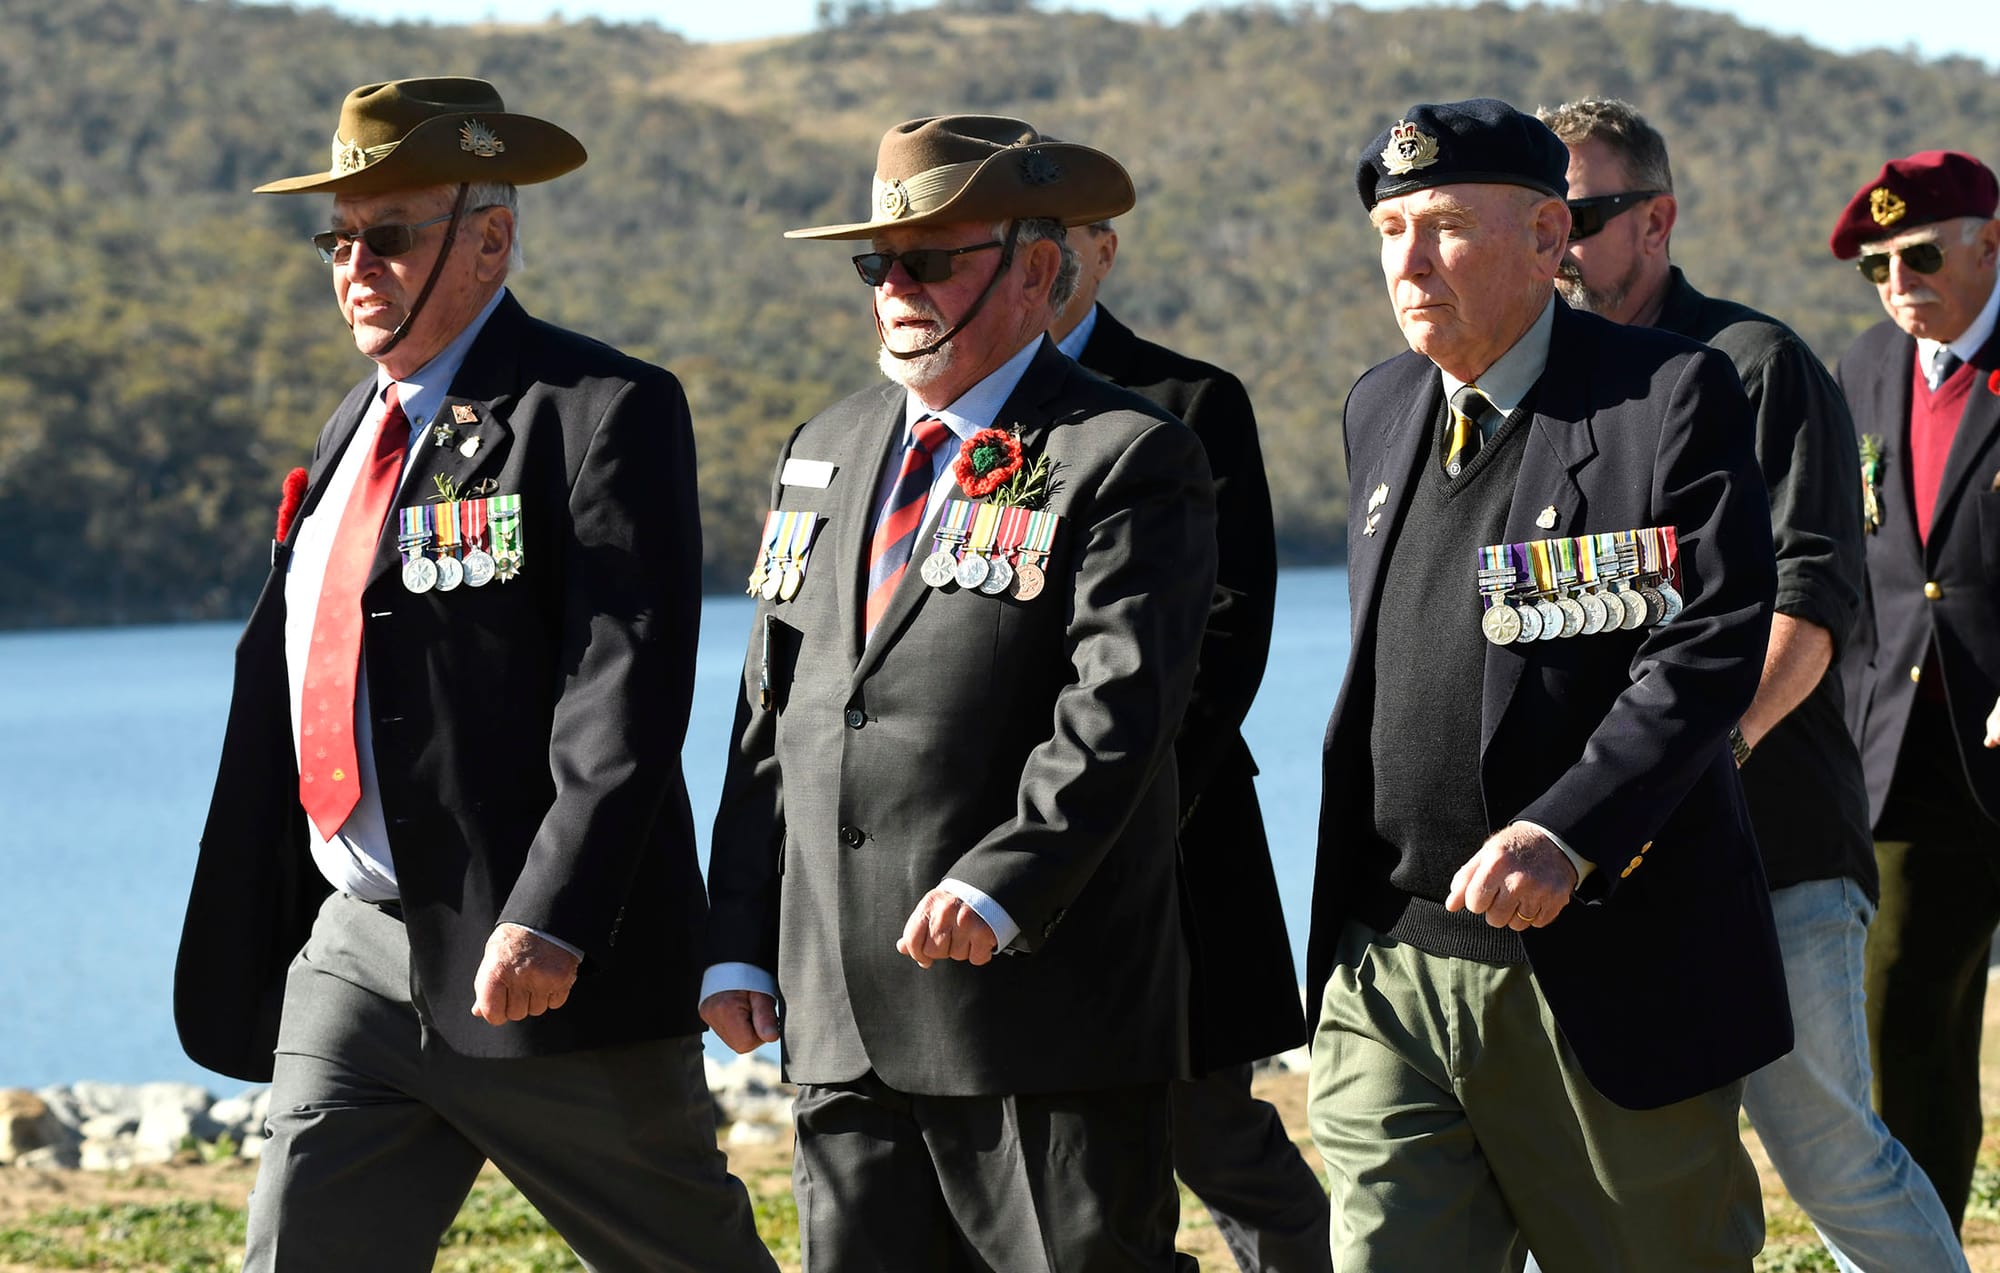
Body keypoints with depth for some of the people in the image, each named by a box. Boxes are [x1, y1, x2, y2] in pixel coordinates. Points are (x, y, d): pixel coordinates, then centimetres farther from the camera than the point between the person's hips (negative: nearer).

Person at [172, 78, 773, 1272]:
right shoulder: (358, 429, 17)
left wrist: (552, 919, -28)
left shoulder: (603, 412, -9)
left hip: (547, 965, -7)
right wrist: (253, 950, 17)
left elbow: (626, 692, -18)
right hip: (358, 949, 7)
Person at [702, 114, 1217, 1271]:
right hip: (844, 1024, 7)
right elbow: (773, 718, 18)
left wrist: (1002, 883, -29)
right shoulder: (827, 453, 19)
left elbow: (1118, 710, -16)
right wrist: (741, 947, 11)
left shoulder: (1129, 461, -4)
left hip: (1043, 1011, -6)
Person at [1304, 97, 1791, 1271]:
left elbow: (1712, 649, -16)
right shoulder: (1382, 410, 14)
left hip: (1614, 971, -5)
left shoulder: (1673, 398, -7)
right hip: (1391, 970, 5)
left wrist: (1565, 836, -28)